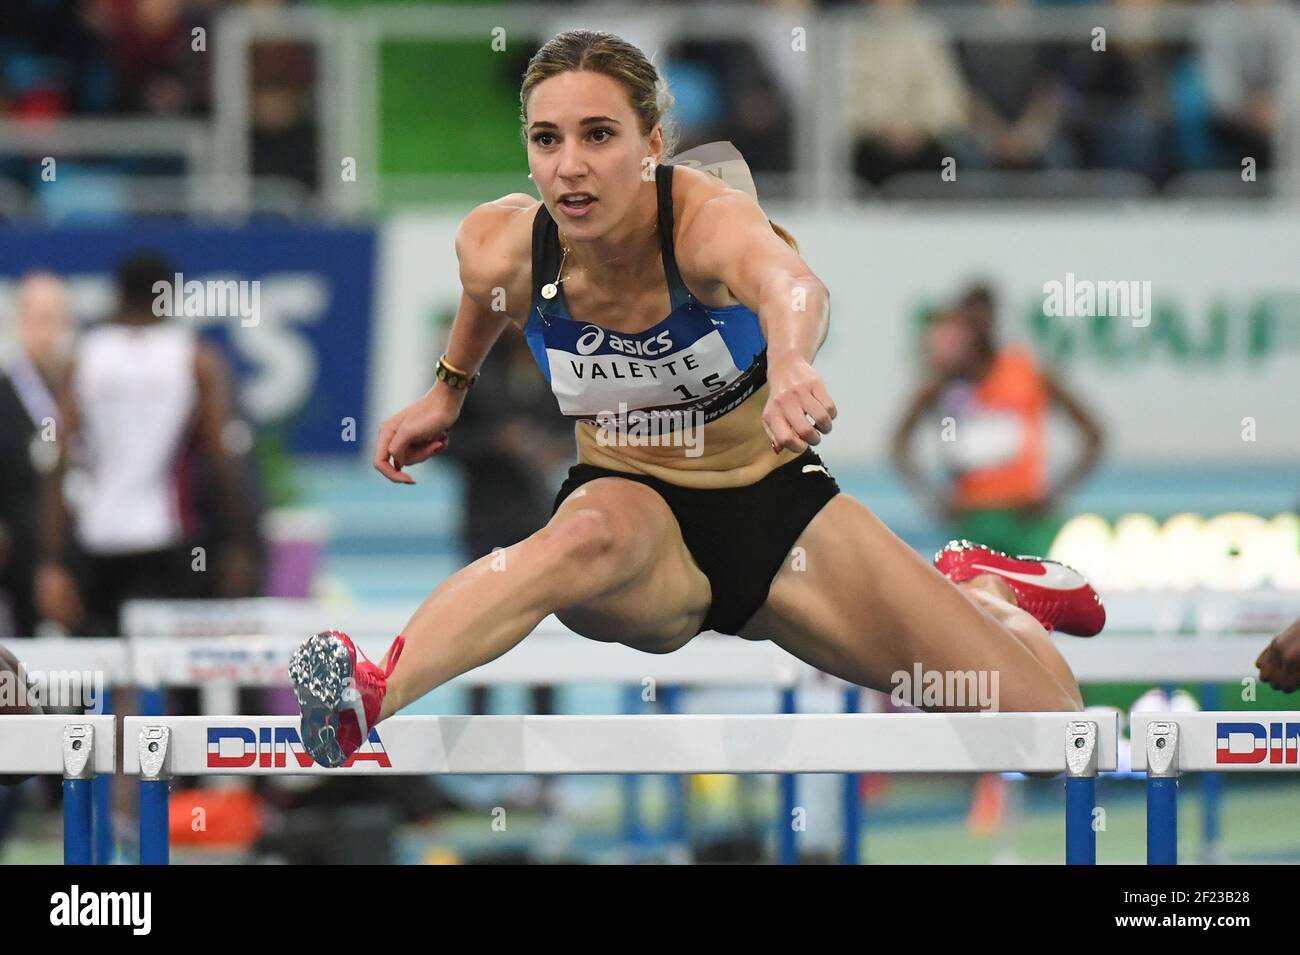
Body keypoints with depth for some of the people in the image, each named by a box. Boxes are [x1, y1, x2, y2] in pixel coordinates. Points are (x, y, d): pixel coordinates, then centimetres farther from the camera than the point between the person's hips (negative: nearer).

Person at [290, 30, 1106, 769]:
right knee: (589, 538, -42)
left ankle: (978, 587, 28)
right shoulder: (504, 249, -16)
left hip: (775, 503, 0)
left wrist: (792, 362, -77)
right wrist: (450, 390, 27)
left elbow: (788, 280, -54)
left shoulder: (708, 219, -28)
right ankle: (368, 696, -61)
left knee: (1045, 713, -8)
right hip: (631, 503, 0)